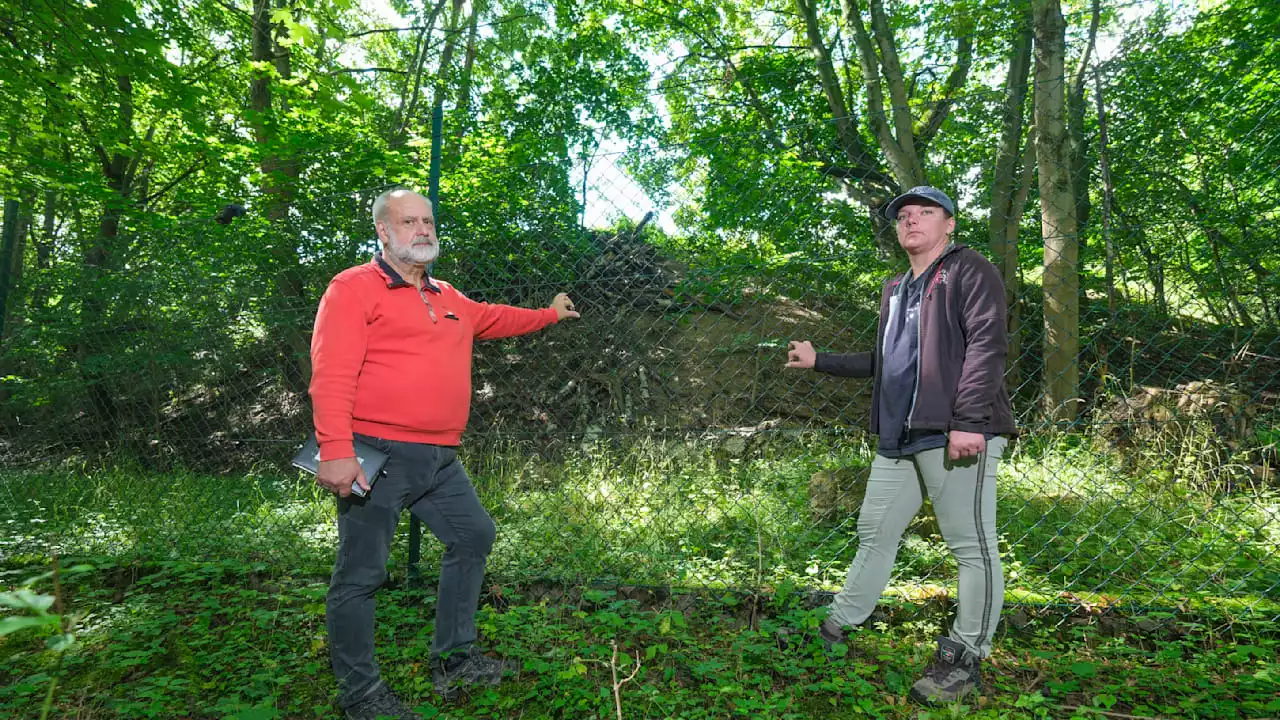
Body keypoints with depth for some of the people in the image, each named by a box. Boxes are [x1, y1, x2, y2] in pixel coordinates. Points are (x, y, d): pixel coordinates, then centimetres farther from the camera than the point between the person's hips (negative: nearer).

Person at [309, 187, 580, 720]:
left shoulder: (448, 299, 18)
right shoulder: (354, 288, -6)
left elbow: (491, 318, 38)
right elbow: (332, 375, -17)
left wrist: (548, 315, 44)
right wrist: (335, 450, -26)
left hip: (440, 459, 9)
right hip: (378, 456, -8)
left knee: (473, 536, 17)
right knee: (360, 574, 1)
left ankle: (453, 660, 31)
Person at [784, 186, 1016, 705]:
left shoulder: (968, 271, 0)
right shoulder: (895, 290, 24)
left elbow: (986, 345, -13)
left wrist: (969, 420, -23)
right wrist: (820, 361, 27)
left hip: (956, 435, -8)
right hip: (899, 438, 8)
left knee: (971, 546, 0)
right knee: (874, 534, 14)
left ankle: (964, 659, 12)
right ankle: (837, 628, 25)